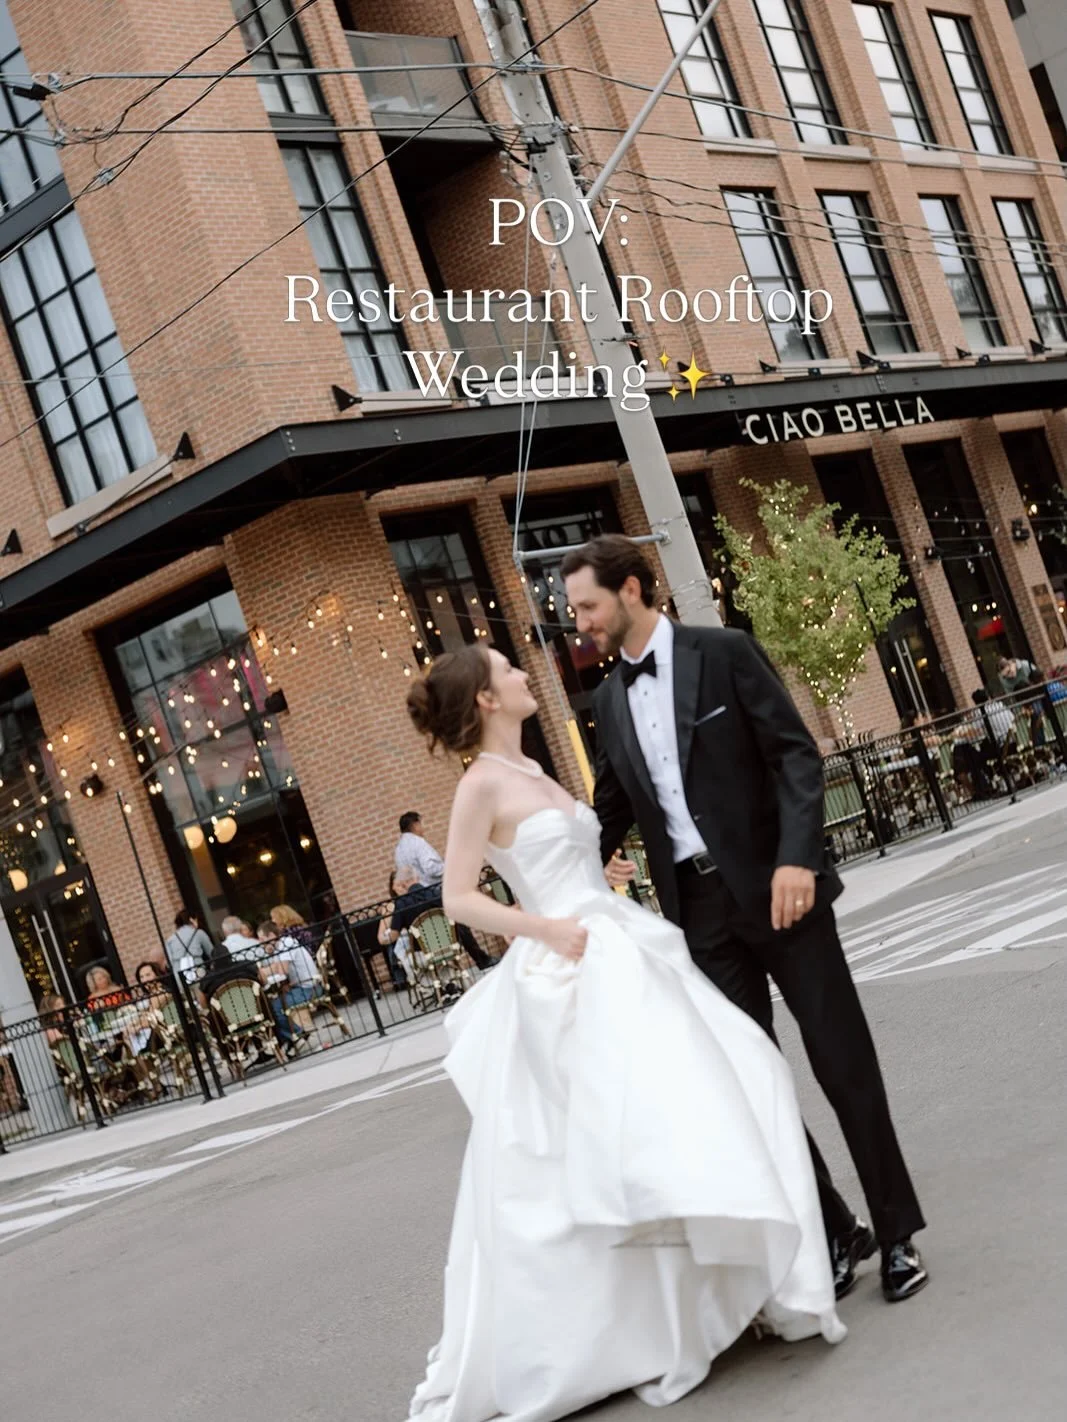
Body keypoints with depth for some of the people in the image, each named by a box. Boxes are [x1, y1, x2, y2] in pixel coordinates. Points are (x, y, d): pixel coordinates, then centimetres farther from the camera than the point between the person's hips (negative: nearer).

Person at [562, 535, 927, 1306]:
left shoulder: (725, 652, -4)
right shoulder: (610, 700, 11)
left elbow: (797, 754, -9)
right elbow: (609, 814, 17)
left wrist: (798, 857, -21)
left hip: (776, 885, -5)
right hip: (700, 906, 5)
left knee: (842, 1060, 1)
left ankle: (896, 1231, 14)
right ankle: (832, 1231, 18)